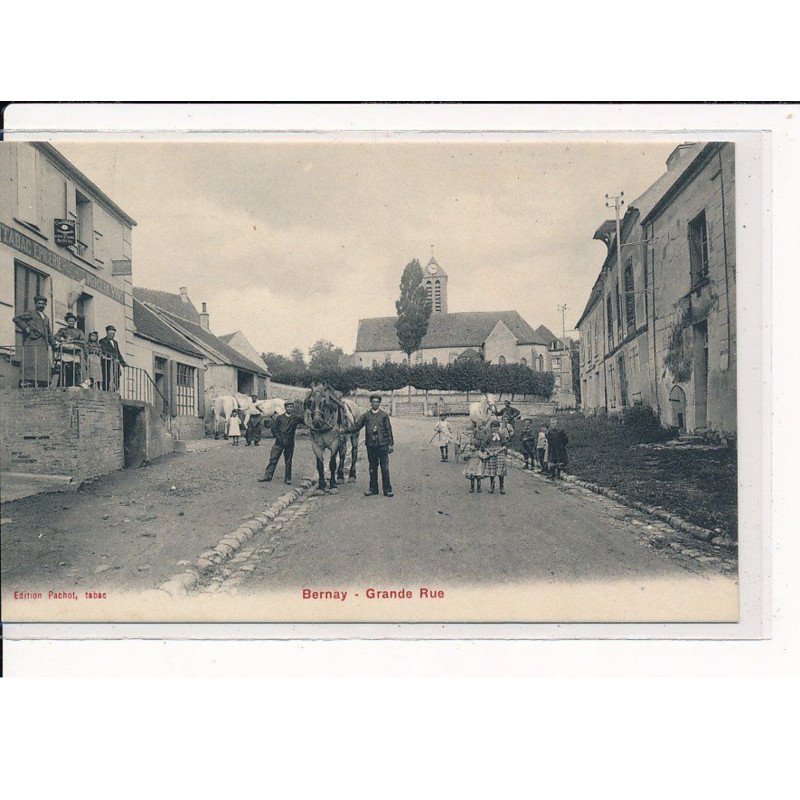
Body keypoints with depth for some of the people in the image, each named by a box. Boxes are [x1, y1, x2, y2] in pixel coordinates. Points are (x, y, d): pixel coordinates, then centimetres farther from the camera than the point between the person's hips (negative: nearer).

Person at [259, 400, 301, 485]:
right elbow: (274, 429, 2)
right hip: (279, 443, 0)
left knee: (288, 461, 4)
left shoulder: (295, 418, 5)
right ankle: (267, 476, 1)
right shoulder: (279, 417, 5)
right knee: (273, 460, -2)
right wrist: (279, 438, -7)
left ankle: (288, 478, 12)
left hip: (289, 443, 0)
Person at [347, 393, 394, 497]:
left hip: (382, 445, -2)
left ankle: (387, 490, 3)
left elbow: (389, 430, 3)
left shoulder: (384, 415, 2)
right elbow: (356, 427, 3)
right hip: (371, 445, 2)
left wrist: (391, 444, -1)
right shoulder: (366, 415, 7)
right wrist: (345, 430, -11)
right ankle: (373, 489, 18)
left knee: (385, 468, -2)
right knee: (372, 468, 10)